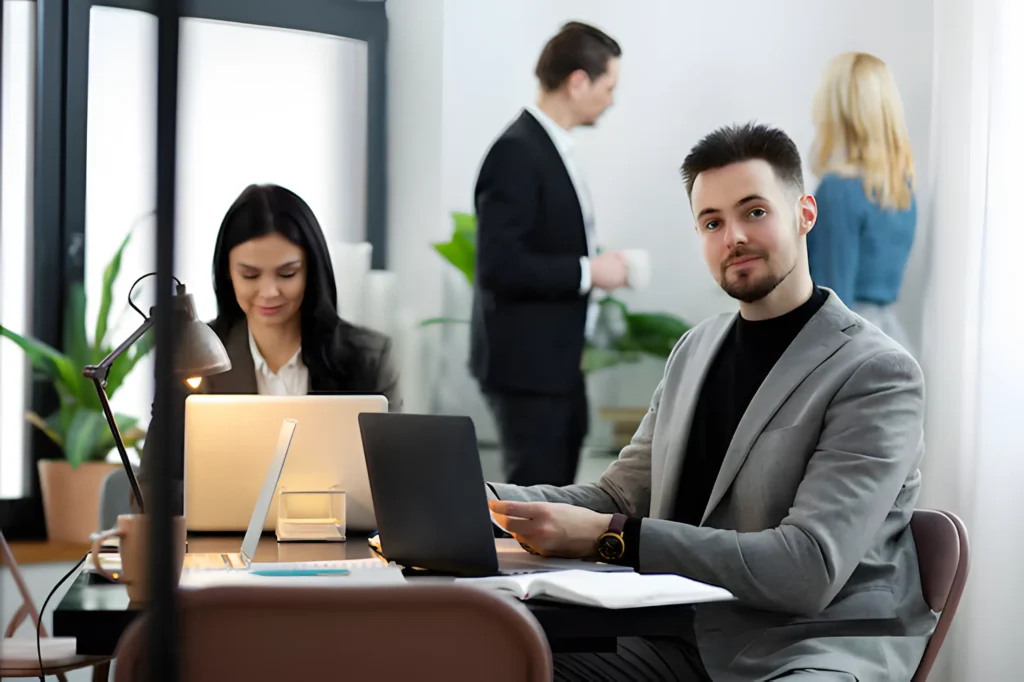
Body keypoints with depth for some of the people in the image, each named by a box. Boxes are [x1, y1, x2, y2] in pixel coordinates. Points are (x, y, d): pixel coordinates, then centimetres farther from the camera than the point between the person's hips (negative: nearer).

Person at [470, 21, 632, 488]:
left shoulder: (551, 146, 12)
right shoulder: (517, 152, -19)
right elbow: (499, 265, -25)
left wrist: (591, 268, 5)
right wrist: (587, 271, -19)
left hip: (555, 360, 10)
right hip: (525, 363, -10)